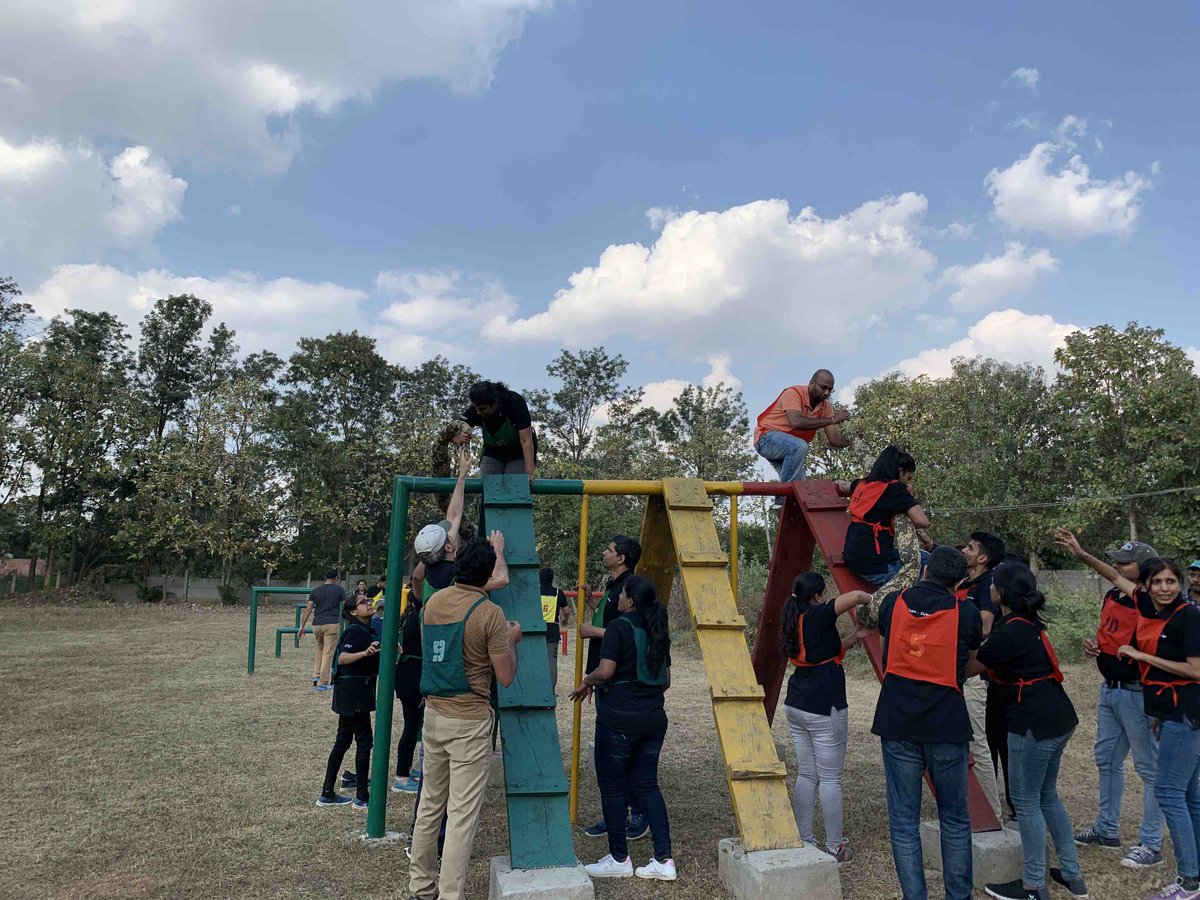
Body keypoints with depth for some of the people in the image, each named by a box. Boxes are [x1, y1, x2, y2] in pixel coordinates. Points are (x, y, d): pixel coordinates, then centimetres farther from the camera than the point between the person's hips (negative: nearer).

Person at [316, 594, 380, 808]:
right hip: (353, 691, -9)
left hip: (350, 693, 9)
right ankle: (362, 797, 4)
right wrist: (366, 652, -44)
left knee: (343, 741, 12)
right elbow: (342, 658, -31)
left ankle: (327, 794, 19)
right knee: (364, 741, -3)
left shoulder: (365, 629, 12)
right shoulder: (355, 631, -16)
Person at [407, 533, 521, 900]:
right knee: (462, 813, 0)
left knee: (430, 804, 18)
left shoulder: (433, 602, 4)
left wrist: (493, 551, 35)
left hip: (433, 714, 7)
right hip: (469, 723, -7)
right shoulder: (489, 613, -15)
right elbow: (506, 677, -10)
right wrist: (512, 639, 7)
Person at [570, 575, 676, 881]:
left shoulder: (619, 627, -11)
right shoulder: (657, 630, 10)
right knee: (647, 785, 13)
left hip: (619, 718, -7)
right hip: (654, 719, 7)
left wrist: (586, 683, -1)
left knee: (613, 787, 7)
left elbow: (605, 671, -20)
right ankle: (664, 859, 10)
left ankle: (619, 859, 16)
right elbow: (665, 680, 15)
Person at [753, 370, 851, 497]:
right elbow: (796, 422, -39)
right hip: (767, 438, -8)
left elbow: (834, 439, -7)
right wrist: (831, 420, -37)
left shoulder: (826, 406, -2)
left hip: (790, 447, 8)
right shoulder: (794, 393, -21)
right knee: (799, 446, -34)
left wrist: (849, 440, -30)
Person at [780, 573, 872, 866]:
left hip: (796, 706, 8)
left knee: (806, 775, 13)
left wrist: (855, 637, 10)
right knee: (830, 779, 2)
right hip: (824, 709, -8)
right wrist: (874, 600, -3)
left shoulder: (794, 621, 10)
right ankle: (835, 849, 11)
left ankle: (804, 843, 18)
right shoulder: (817, 616, -14)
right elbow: (855, 596, -23)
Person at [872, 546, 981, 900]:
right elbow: (971, 661, 12)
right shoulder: (966, 613, -5)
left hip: (898, 725, 1)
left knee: (903, 821, 8)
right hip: (947, 725, 0)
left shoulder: (893, 603, -1)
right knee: (955, 820, 16)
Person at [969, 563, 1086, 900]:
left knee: (1026, 803, 3)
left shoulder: (1010, 633, -21)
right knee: (1047, 796, 20)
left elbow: (970, 667, -13)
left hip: (1033, 724, -10)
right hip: (1057, 719, 10)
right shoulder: (1026, 621, 7)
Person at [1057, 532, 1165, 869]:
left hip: (1137, 695, -10)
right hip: (1109, 689, 10)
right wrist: (1094, 646, 3)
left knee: (1149, 769, 2)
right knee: (1107, 761, 18)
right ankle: (1107, 830, 32)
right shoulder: (1111, 597, 8)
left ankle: (1151, 845, 13)